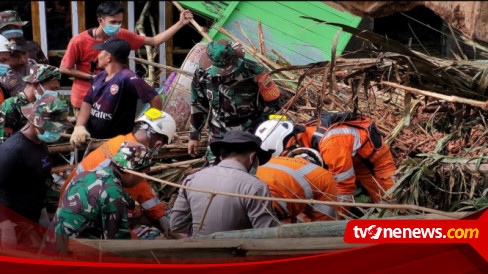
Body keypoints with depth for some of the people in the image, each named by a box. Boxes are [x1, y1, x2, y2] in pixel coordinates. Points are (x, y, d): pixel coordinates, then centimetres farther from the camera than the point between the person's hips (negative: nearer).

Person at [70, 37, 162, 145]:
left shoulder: (127, 78, -18)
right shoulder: (100, 76, 9)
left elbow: (156, 99, -20)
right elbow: (87, 104, 7)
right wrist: (79, 127, -11)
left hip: (115, 141, -7)